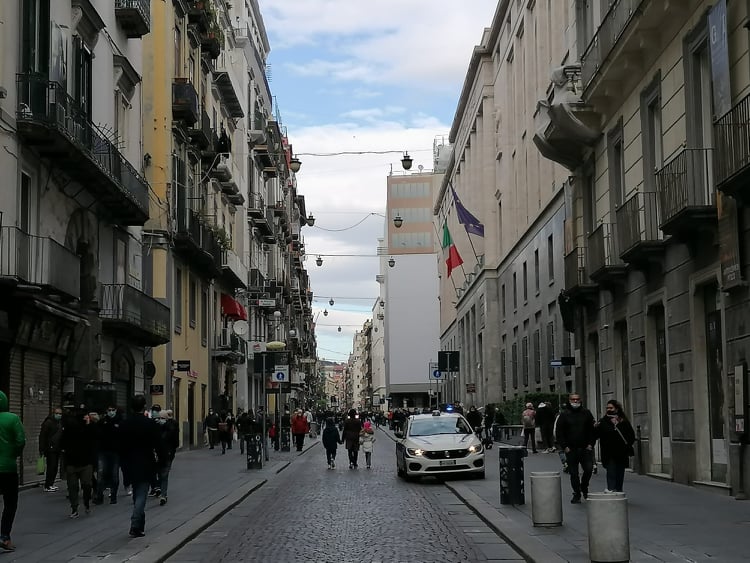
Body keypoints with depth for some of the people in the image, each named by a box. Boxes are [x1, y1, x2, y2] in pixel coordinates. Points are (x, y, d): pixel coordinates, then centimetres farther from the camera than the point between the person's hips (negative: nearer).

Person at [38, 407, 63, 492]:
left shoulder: (61, 423, 14)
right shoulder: (48, 422, -7)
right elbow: (42, 436, -10)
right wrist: (42, 449, -15)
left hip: (57, 450, 7)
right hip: (50, 449, -7)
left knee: (55, 467, 10)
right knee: (51, 467, -8)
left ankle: (50, 484, 19)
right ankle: (47, 486, -3)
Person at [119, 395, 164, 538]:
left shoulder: (124, 424, 1)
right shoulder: (150, 424, -12)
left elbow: (120, 446, 5)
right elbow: (158, 445, -9)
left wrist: (124, 464, 13)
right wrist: (159, 459, 7)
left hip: (130, 465, 4)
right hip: (145, 465, -4)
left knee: (137, 495, 17)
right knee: (141, 495, -2)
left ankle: (139, 526, 24)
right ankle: (135, 527, -12)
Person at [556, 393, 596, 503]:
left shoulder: (587, 413, 8)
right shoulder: (564, 415, 3)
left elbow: (593, 429, 9)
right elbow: (559, 433, 2)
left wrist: (591, 444, -2)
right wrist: (564, 447, -6)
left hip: (586, 448, 1)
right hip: (571, 450, -1)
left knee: (588, 469, -8)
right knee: (573, 473, 2)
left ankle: (584, 487, 17)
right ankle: (576, 494, 13)